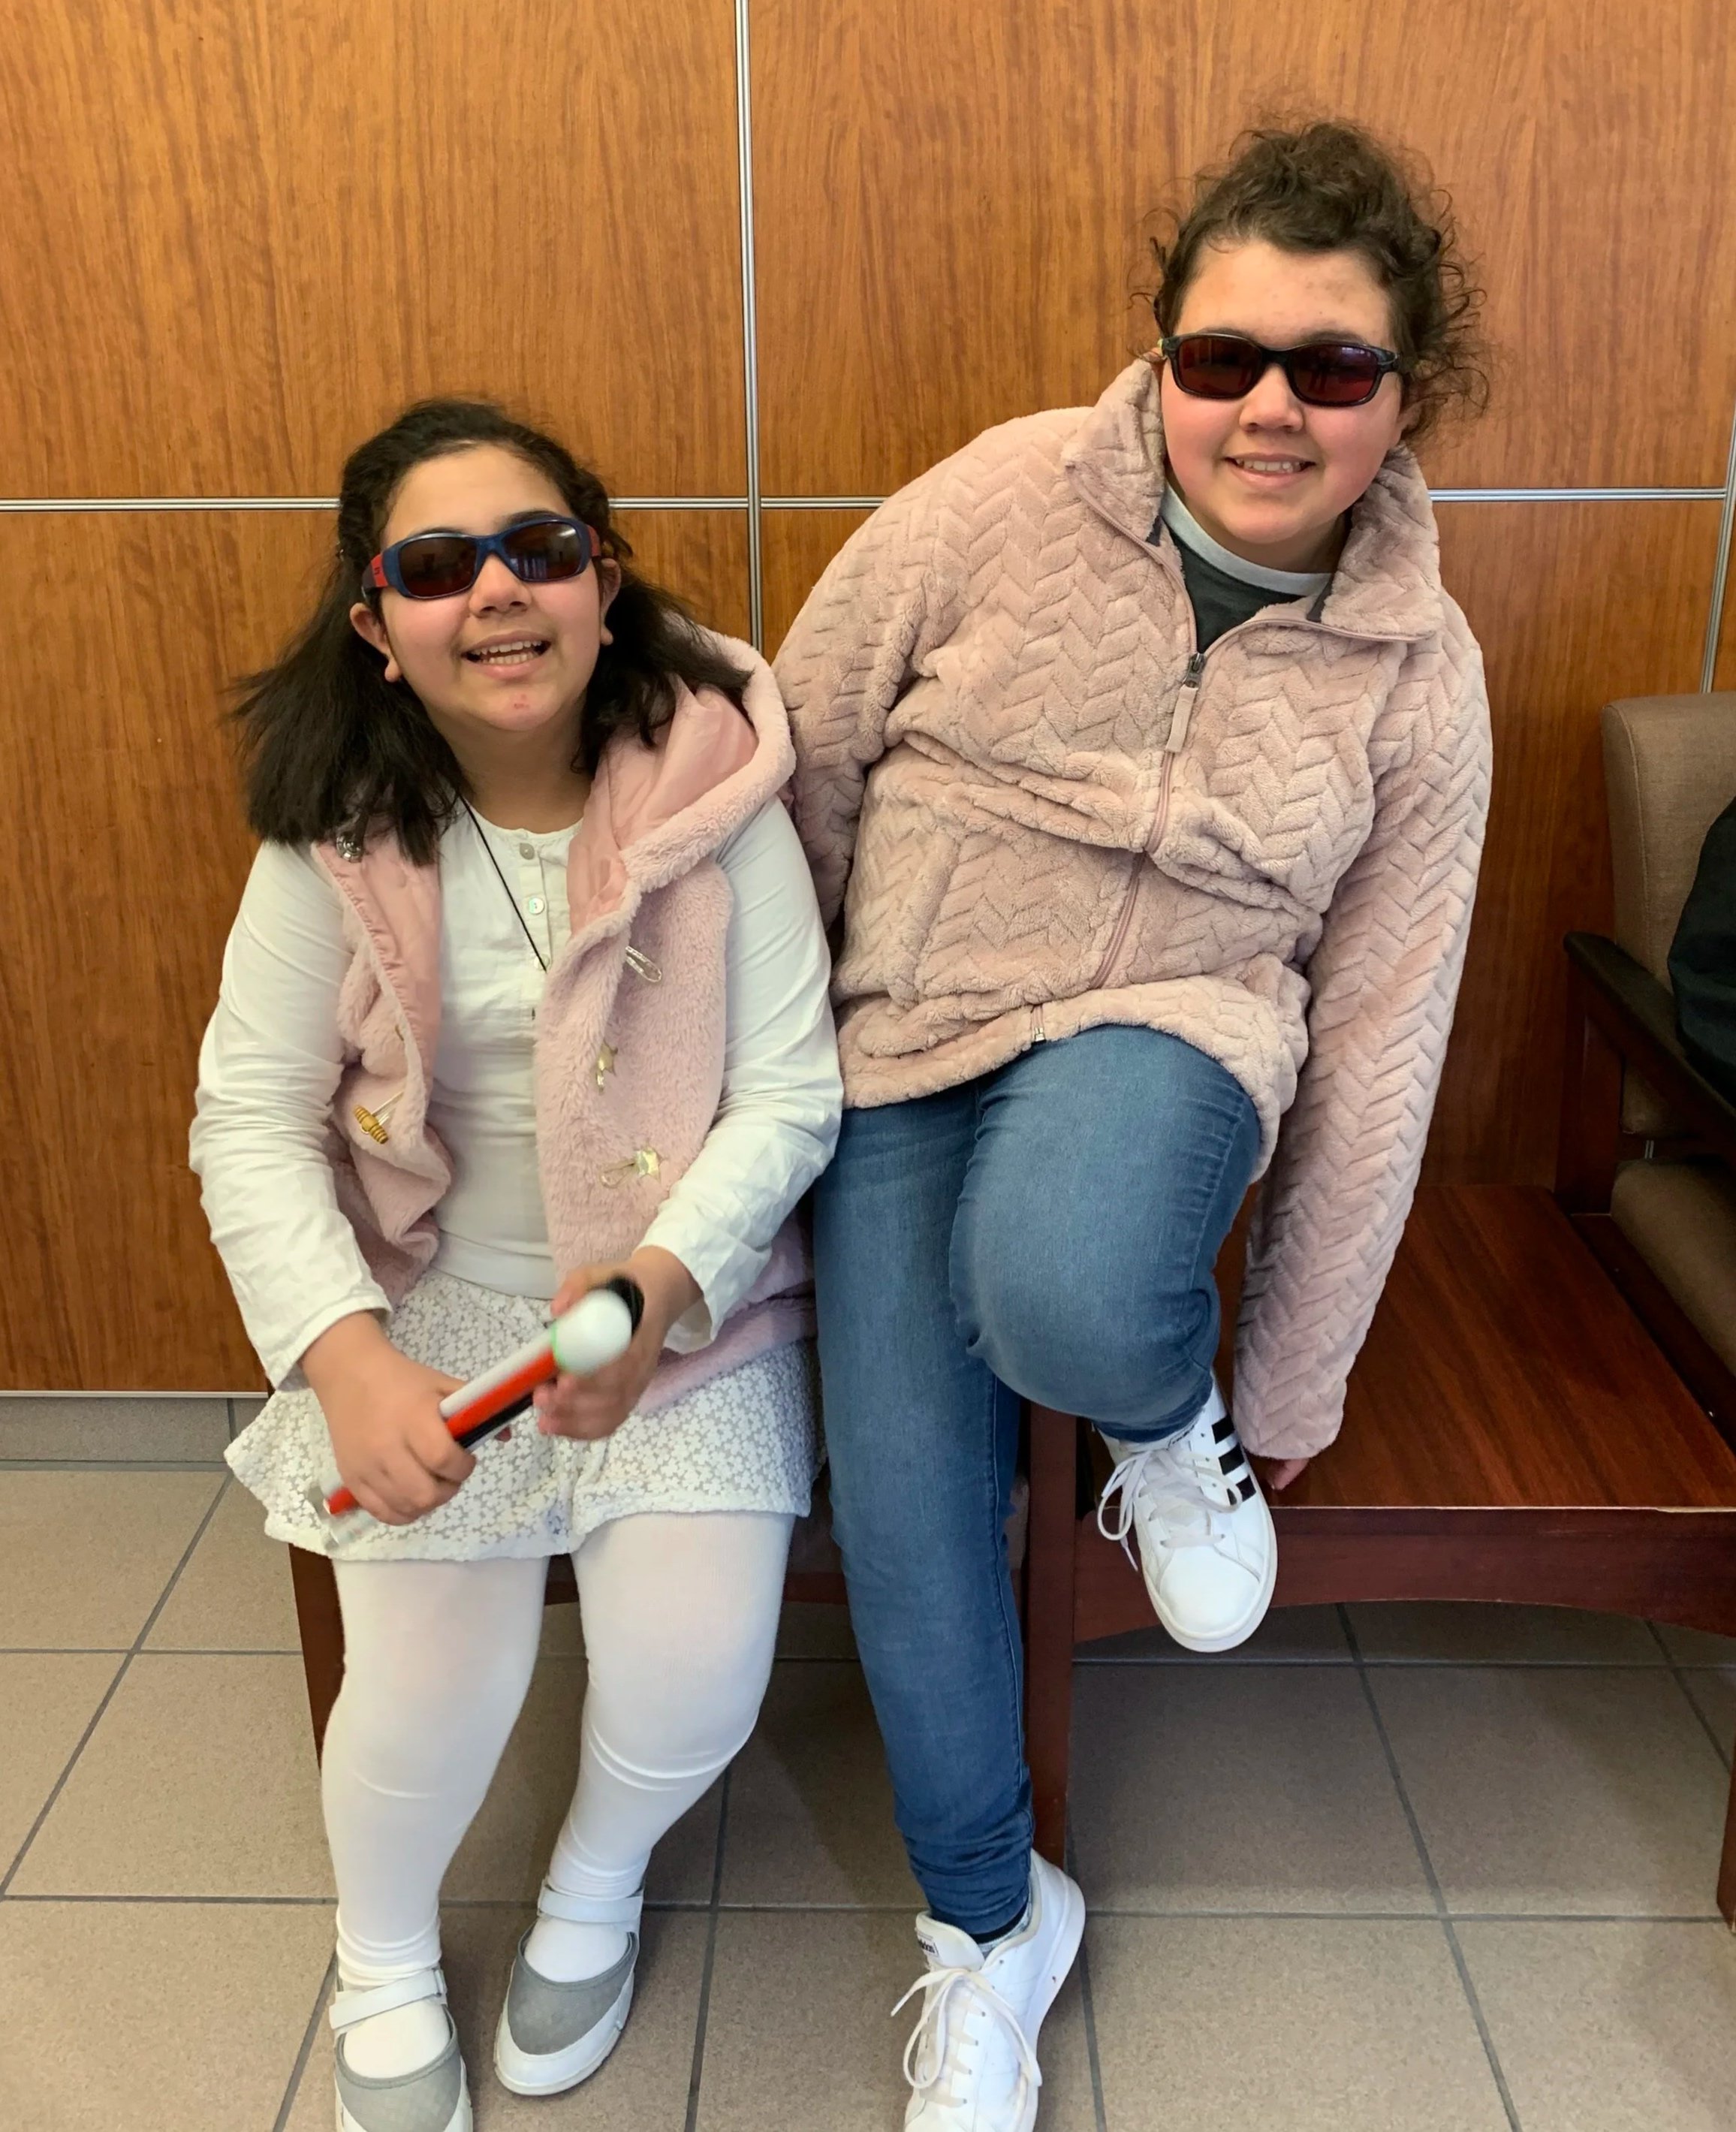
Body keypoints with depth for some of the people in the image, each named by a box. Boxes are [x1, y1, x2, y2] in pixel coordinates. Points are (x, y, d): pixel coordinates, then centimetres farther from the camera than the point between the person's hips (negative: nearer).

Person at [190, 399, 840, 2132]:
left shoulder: (714, 792, -12)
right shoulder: (333, 836, -9)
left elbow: (792, 1088, -12)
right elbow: (251, 1118, -8)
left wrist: (654, 1283, -28)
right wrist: (348, 1359, -23)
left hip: (687, 1293, 0)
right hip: (430, 1300, 1)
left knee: (696, 1664, -12)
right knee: (427, 1689, -9)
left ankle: (596, 1882, 28)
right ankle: (383, 1964, 30)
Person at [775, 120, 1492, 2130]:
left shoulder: (1419, 672, -5)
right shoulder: (1002, 504, -10)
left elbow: (1375, 1049, -2)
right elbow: (796, 770, -1)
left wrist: (1281, 1400, 1)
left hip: (1166, 1027, -1)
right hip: (901, 1055, 2)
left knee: (1061, 1290, -37)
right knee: (906, 1518, -7)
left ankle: (1167, 1418, 4)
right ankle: (988, 1926, 22)